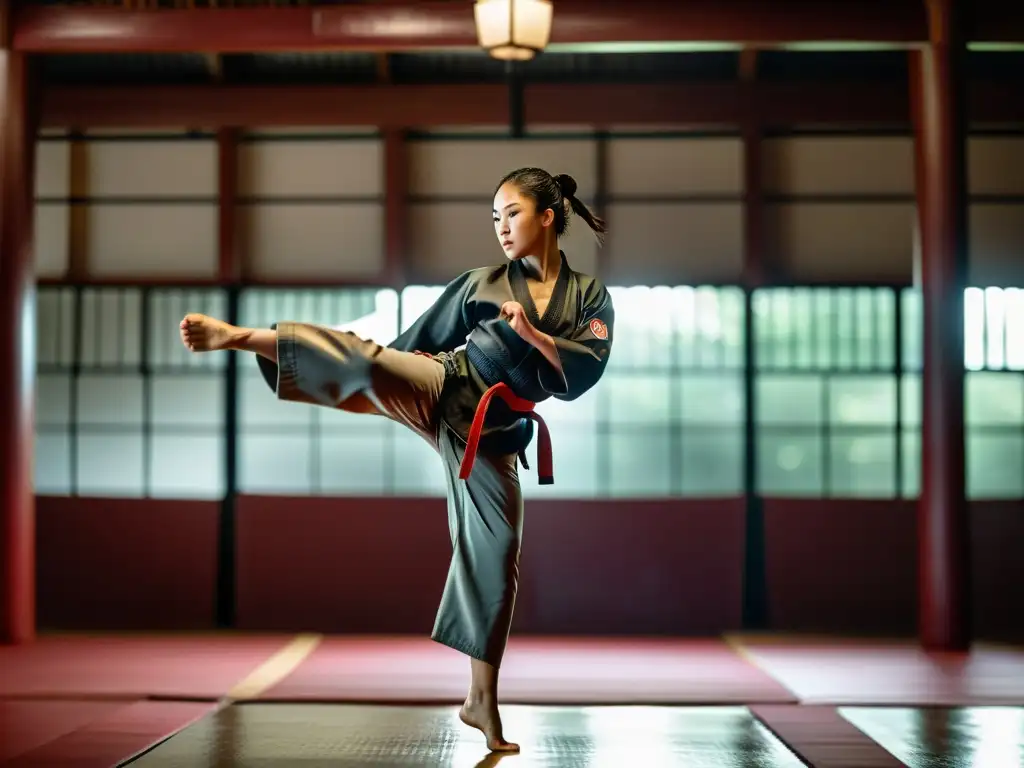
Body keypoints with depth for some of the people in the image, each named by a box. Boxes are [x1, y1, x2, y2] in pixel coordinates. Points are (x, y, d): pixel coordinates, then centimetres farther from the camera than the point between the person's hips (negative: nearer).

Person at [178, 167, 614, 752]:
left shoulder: (590, 297, 4)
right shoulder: (482, 284, 5)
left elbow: (585, 371, -9)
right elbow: (422, 340, 12)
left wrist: (530, 333, -21)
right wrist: (376, 389, 12)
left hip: (495, 434, 0)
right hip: (442, 390, 0)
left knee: (495, 562, 1)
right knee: (368, 359, -30)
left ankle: (482, 702, 12)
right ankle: (238, 336, -35)